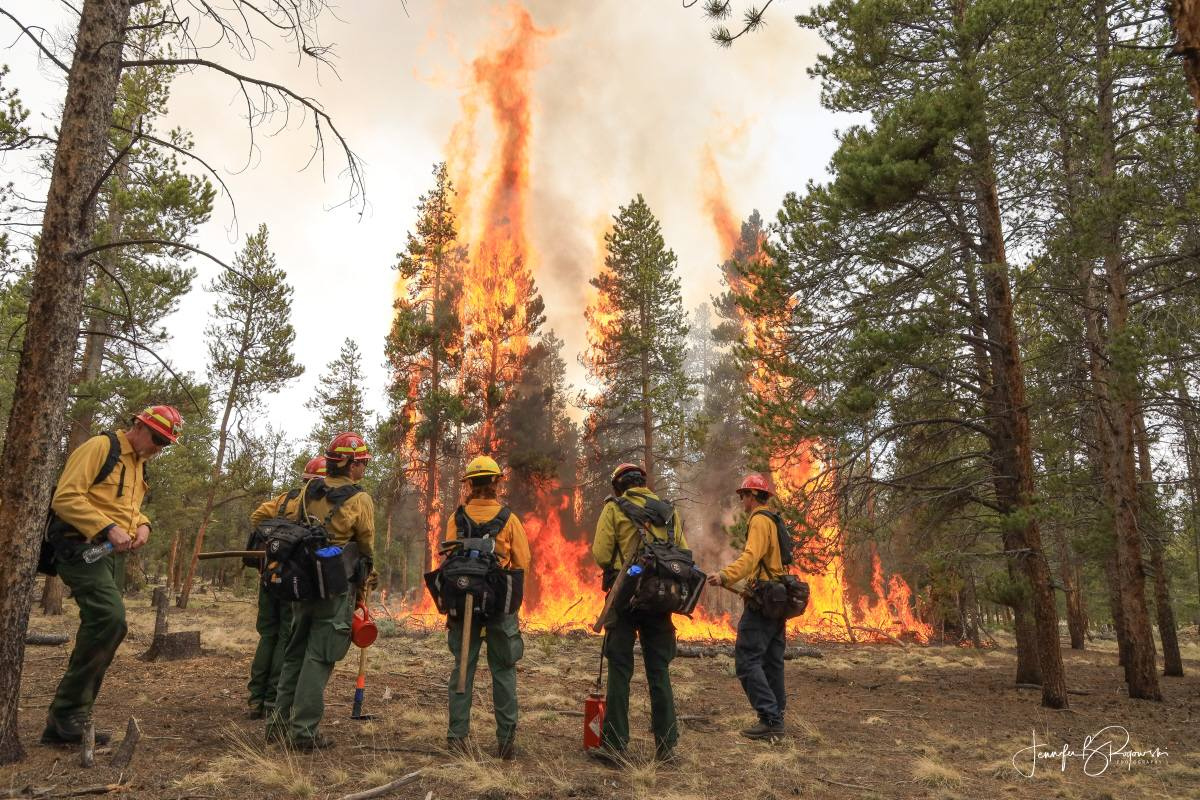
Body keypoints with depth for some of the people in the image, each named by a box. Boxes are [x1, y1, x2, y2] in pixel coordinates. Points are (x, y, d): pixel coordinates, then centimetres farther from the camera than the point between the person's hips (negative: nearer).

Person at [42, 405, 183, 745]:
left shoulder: (138, 465, 20)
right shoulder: (100, 447, -8)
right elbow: (65, 497, -16)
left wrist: (142, 525, 7)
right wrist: (107, 528, -23)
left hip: (113, 554, 9)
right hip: (83, 548, -9)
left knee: (101, 628, 7)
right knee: (110, 618, -25)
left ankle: (64, 724, 16)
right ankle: (69, 708, -11)